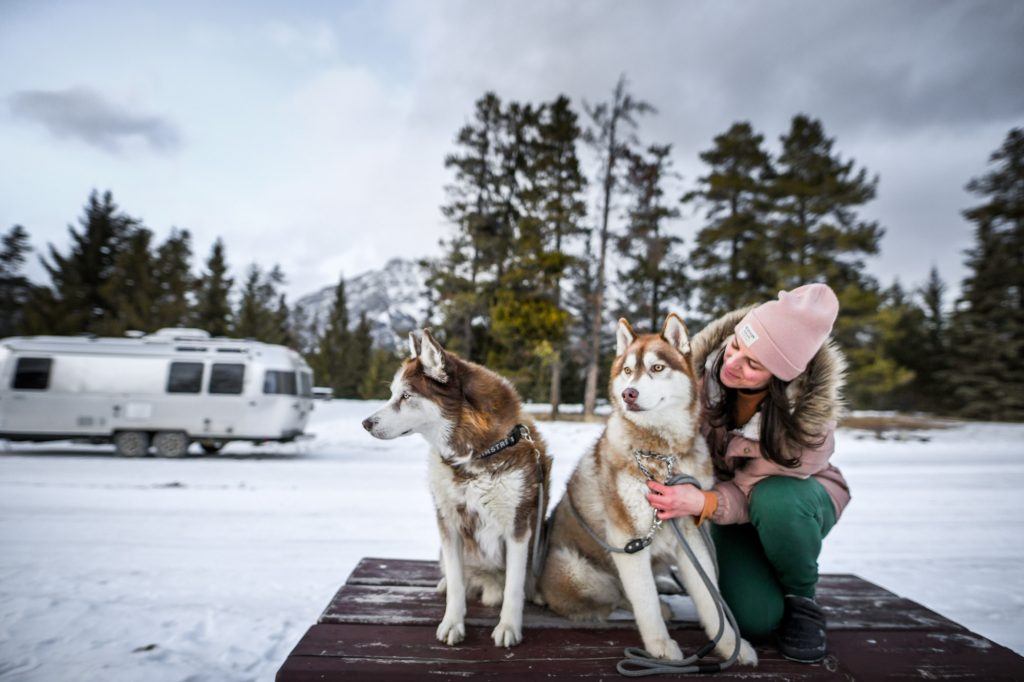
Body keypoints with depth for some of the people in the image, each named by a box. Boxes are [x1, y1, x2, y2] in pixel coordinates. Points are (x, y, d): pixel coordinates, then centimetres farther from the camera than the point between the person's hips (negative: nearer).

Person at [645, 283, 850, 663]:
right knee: (754, 620, -21)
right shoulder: (704, 361, -25)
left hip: (795, 496, -1)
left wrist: (702, 503, -46)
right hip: (733, 501, 2)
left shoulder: (810, 417, -32)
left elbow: (753, 490, -26)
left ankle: (801, 596, -8)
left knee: (773, 501, -40)